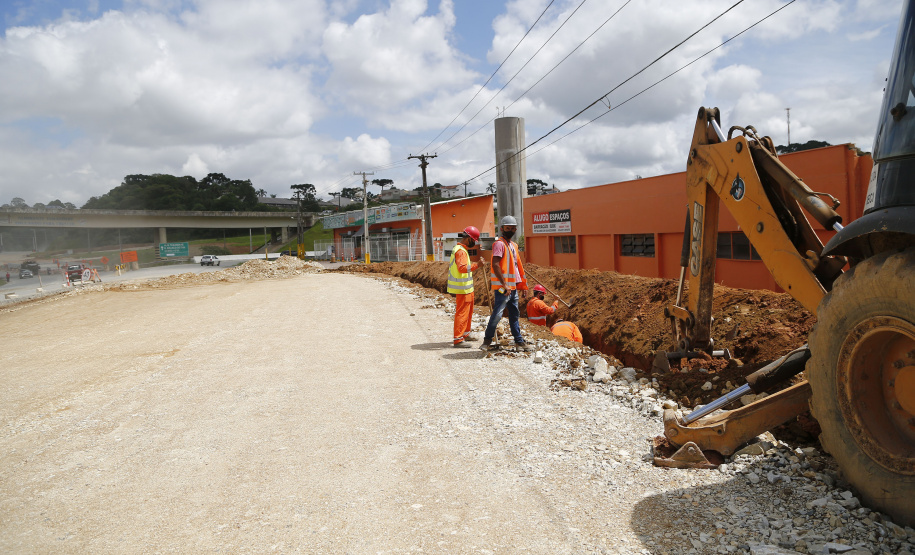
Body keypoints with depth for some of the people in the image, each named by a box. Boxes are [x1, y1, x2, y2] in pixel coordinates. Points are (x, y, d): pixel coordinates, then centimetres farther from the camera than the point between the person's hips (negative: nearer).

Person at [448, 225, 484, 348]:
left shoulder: (459, 249, 16)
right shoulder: (461, 251, -19)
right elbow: (462, 268, -33)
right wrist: (476, 265, -36)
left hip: (467, 288, 11)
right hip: (462, 288, -11)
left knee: (468, 311, 20)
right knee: (462, 313, -7)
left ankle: (465, 334, 33)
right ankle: (458, 339, -4)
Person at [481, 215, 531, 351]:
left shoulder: (513, 245, 17)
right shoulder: (499, 244, -11)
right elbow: (495, 265, -20)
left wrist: (522, 285, 17)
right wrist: (504, 285, -22)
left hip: (513, 287, 9)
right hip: (502, 287, -9)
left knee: (515, 314, 13)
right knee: (497, 314, -7)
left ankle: (519, 341, 20)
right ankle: (487, 341, 4)